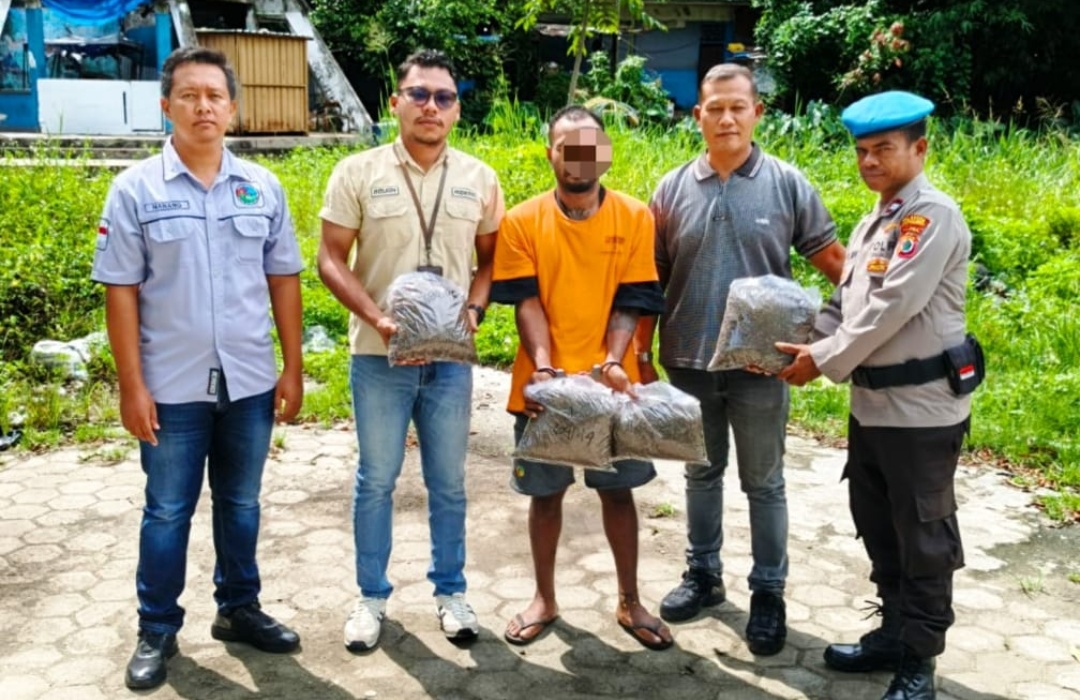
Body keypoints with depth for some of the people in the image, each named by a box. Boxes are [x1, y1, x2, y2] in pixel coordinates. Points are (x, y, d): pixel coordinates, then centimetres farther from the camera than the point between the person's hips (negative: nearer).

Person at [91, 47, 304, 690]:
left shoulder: (263, 187, 3)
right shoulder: (136, 189, -4)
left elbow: (283, 279, 6)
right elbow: (121, 292, -5)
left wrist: (294, 367, 4)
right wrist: (132, 386, -9)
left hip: (251, 382, 2)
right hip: (173, 387, -2)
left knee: (241, 504, 15)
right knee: (168, 512, 9)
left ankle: (240, 609, 32)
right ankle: (157, 630, 25)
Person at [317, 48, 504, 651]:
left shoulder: (480, 179, 3)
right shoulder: (358, 173, -4)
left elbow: (491, 259, 10)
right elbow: (331, 260, -4)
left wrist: (475, 311, -8)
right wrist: (378, 318, -16)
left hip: (451, 357, 2)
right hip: (380, 356, -2)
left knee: (448, 482, 12)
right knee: (376, 481, 10)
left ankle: (451, 590, 28)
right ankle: (373, 595, 26)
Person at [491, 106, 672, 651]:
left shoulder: (634, 217, -1)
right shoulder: (522, 221, -2)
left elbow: (631, 302, -4)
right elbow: (527, 301, -6)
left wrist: (613, 364, -18)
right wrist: (542, 364, -20)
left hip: (609, 383, 0)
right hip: (545, 384, 0)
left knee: (618, 490, 10)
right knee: (545, 493, 11)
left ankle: (629, 601, 27)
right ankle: (544, 599, 29)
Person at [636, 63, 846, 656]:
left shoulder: (787, 184, -4)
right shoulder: (673, 188, 1)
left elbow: (830, 259, 1)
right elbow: (651, 278, 5)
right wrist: (641, 352, 4)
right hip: (689, 361, 2)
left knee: (763, 481, 10)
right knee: (702, 473, 18)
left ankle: (768, 591, 25)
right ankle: (703, 574, 34)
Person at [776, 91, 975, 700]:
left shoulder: (935, 216, -15)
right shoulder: (874, 221, 13)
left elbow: (892, 307, -21)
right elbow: (848, 302, 13)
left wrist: (826, 361, -14)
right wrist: (809, 345, -4)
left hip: (921, 405, -9)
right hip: (872, 401, 9)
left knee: (923, 535, 5)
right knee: (877, 527, 17)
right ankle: (895, 633, 34)